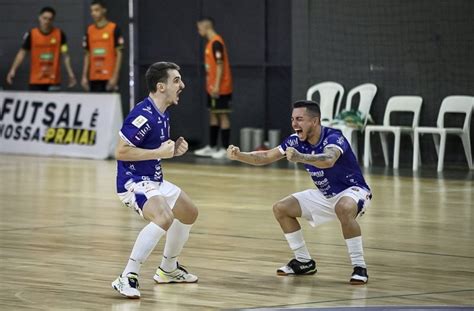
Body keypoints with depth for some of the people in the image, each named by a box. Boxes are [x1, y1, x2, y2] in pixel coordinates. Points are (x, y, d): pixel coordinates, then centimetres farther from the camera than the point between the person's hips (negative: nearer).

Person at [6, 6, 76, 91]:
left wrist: (70, 74, -1)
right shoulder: (31, 34, -3)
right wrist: (13, 70, -7)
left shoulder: (59, 34, -2)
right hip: (35, 81, 0)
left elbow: (65, 55, 2)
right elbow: (22, 53, 0)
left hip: (53, 80, 0)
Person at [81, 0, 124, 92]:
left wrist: (115, 76, -12)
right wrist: (84, 76, 9)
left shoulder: (114, 29, -2)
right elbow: (87, 55, 15)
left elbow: (119, 54, -5)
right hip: (94, 77, 5)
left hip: (109, 77, -5)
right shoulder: (90, 30, 12)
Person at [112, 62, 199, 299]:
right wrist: (159, 152, -23)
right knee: (164, 218, -33)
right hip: (134, 181, -11)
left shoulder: (162, 115, 9)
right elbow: (121, 152, -24)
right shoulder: (143, 115, -22)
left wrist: (173, 150, 4)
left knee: (189, 213, 25)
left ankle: (168, 270, 41)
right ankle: (127, 278, -29)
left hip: (154, 180, 11)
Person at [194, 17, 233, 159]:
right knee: (213, 115, 13)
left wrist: (217, 86, -23)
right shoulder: (210, 43, 14)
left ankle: (225, 149, -5)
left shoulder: (216, 43, -15)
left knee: (222, 115, -6)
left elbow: (220, 65, -20)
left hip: (220, 88, -10)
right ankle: (212, 147, 20)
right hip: (212, 88, 10)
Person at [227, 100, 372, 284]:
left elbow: (328, 160, -50)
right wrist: (239, 156, -19)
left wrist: (300, 157, -66)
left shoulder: (333, 138, -28)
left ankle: (359, 267, -28)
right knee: (281, 209, 1)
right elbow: (266, 157, -3)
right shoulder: (297, 141, -7)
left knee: (344, 209, -41)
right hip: (325, 195, 8)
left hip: (352, 191, -8)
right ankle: (304, 262, 13)